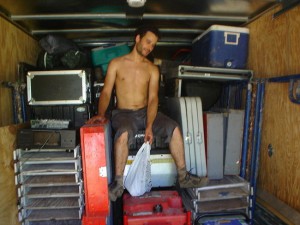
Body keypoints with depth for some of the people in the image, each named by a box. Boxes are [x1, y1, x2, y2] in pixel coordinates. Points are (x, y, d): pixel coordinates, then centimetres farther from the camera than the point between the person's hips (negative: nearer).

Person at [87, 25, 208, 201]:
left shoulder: (152, 69, 6)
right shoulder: (116, 63, 2)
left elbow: (153, 98, -5)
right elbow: (106, 92, -3)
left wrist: (149, 126, -19)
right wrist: (101, 114, -23)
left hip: (146, 112, 3)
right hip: (124, 113, -3)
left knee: (174, 128, -20)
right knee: (123, 134, -36)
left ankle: (183, 177, -8)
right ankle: (118, 184, -21)